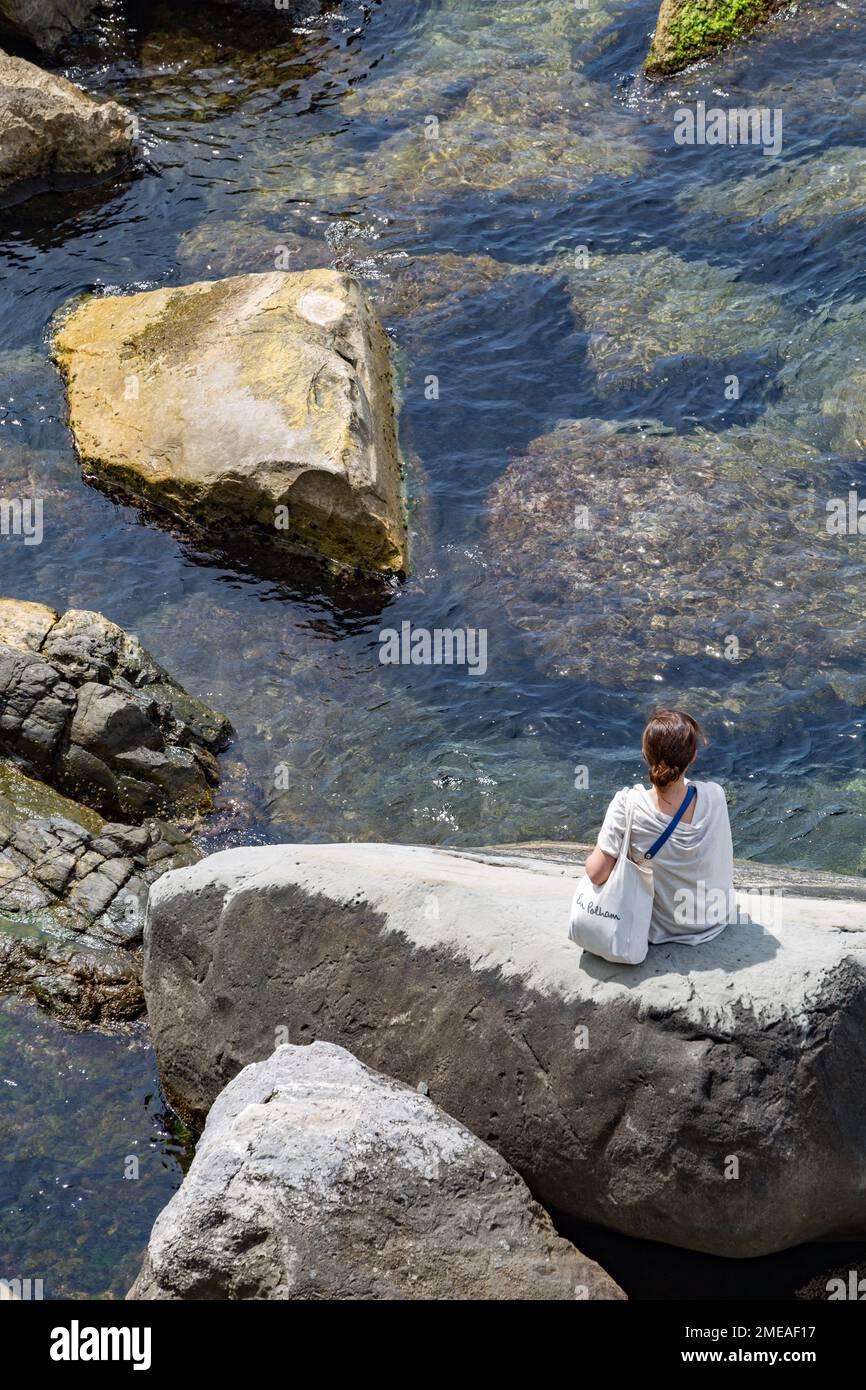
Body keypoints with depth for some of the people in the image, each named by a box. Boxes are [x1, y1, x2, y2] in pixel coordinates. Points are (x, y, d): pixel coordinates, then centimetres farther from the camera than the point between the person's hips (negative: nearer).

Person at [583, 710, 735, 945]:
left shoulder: (627, 806, -29)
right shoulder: (714, 796, -23)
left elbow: (596, 874, -24)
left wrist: (598, 854, -2)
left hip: (659, 930, -2)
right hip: (716, 920, 2)